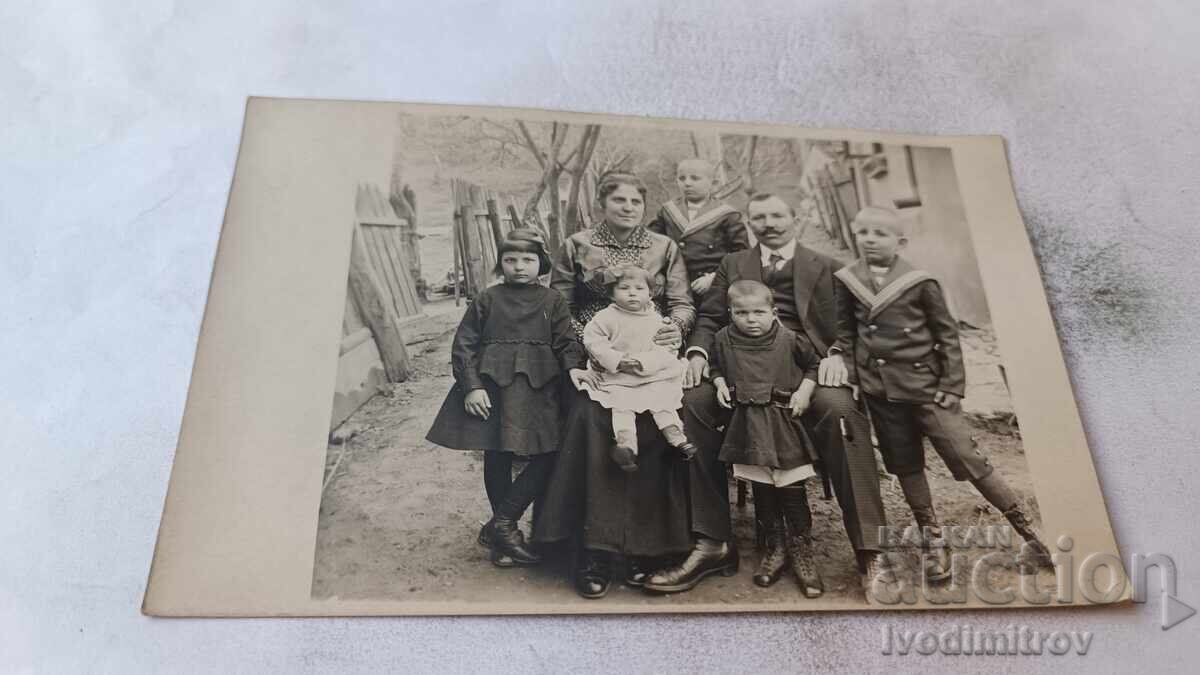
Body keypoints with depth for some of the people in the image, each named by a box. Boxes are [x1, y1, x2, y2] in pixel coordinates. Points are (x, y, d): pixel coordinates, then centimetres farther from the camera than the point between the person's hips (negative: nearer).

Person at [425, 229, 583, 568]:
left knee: (547, 454, -8)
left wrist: (575, 369, -13)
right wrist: (472, 386, -8)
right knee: (497, 457, 5)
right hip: (492, 387, -1)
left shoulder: (553, 301, 9)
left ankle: (500, 526, 5)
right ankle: (506, 530, 19)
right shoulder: (488, 299, 6)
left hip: (538, 387, 1)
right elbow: (464, 344, 3)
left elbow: (566, 342, 7)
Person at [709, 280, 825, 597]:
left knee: (792, 487, 1)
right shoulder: (723, 339, 0)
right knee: (761, 488, 11)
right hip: (747, 424, 2)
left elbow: (813, 364, 9)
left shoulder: (789, 340, -6)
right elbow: (716, 366, 19)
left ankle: (801, 550, 16)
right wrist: (720, 384, 0)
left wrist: (804, 391, -4)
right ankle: (774, 547, 26)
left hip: (784, 420, -2)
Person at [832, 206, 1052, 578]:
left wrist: (952, 387, -6)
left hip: (926, 387, -3)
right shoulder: (847, 280, 1)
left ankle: (1030, 536, 9)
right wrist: (846, 368, 0)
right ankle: (933, 543, 26)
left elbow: (947, 335, -3)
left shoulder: (920, 282, -9)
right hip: (880, 392, 4)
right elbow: (845, 331, 12)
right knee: (906, 467, 11)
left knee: (968, 459, -4)